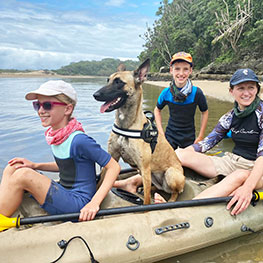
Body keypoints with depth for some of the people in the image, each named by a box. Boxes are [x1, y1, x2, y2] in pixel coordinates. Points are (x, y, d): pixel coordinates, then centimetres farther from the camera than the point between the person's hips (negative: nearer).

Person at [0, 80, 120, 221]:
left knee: (22, 175, -22)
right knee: (13, 168, -3)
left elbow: (114, 167, -19)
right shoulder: (53, 135, 3)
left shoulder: (79, 140, -22)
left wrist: (94, 203, -25)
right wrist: (35, 166, 6)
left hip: (78, 203, -8)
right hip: (64, 193, 8)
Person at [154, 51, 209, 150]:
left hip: (189, 138, 0)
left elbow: (204, 112, 2)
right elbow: (157, 110, 7)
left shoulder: (197, 93, -13)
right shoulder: (166, 93, -9)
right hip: (170, 137, 1)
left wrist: (200, 136, 0)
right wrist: (161, 133, 0)